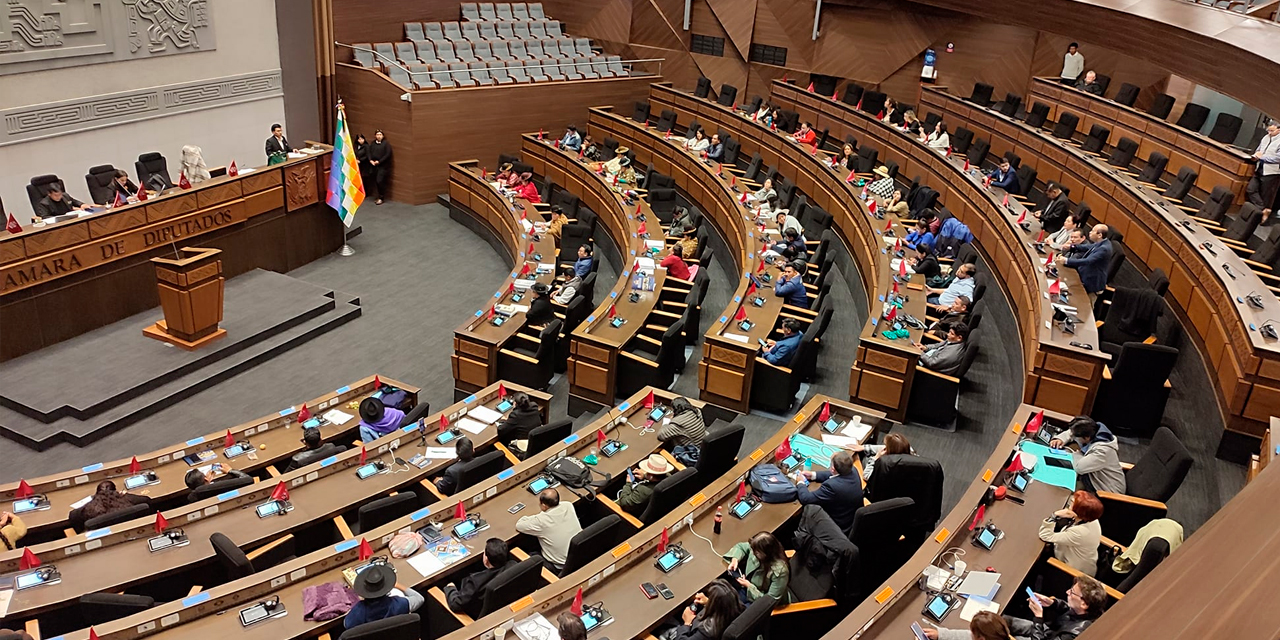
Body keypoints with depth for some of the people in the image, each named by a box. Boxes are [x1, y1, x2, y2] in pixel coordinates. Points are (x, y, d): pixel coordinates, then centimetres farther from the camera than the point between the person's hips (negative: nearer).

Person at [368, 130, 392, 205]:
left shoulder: (386, 143, -4)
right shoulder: (372, 144, 12)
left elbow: (388, 154, -10)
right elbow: (369, 152, 13)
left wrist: (379, 161, -14)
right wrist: (370, 160, -6)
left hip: (383, 166, -5)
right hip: (373, 166, 5)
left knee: (380, 181, -12)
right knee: (376, 181, 6)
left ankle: (381, 198, -2)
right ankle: (379, 197, 16)